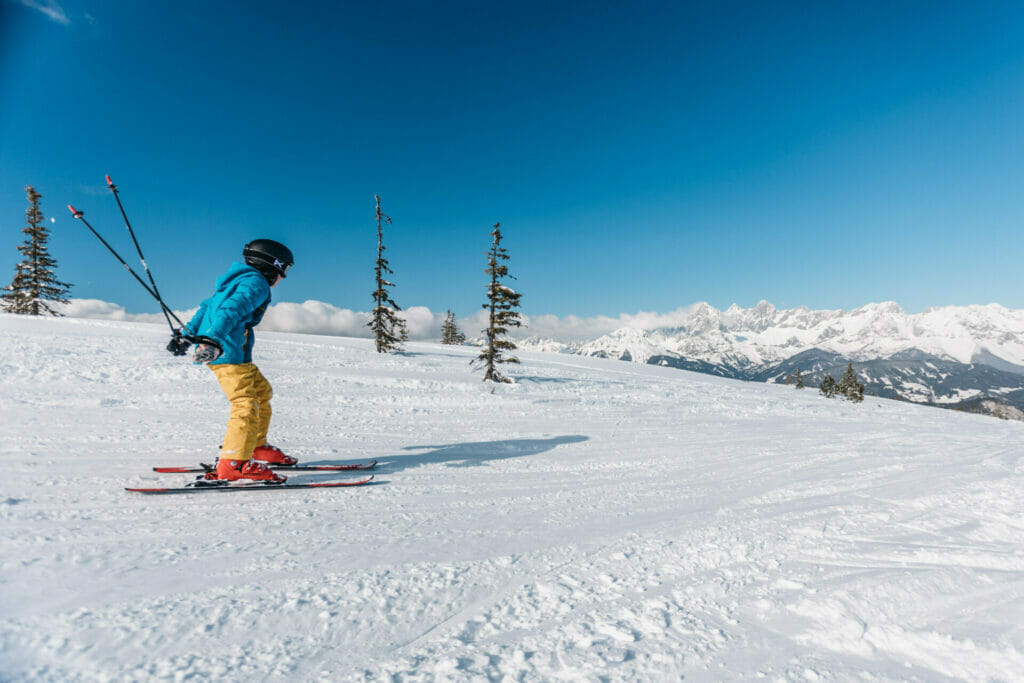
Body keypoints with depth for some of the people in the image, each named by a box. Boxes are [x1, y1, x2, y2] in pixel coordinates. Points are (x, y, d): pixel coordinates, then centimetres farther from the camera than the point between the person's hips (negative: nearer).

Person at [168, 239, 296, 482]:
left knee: (262, 392, 18)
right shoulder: (256, 283, -8)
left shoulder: (239, 281, 23)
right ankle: (234, 463, -24)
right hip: (227, 353, -10)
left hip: (235, 354, 10)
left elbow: (207, 306, 27)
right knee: (246, 404, -17)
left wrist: (187, 335, 30)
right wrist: (213, 340, -37)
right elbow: (230, 311, -25)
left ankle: (256, 447, 25)